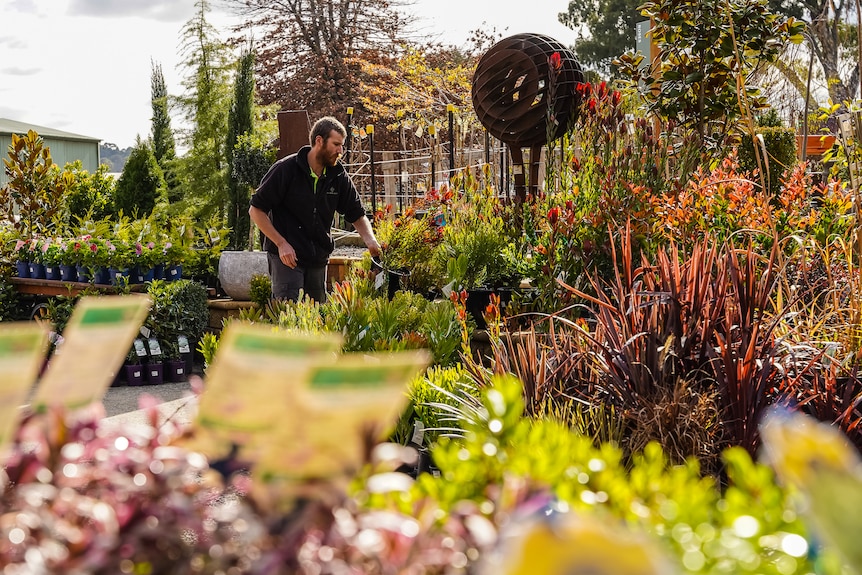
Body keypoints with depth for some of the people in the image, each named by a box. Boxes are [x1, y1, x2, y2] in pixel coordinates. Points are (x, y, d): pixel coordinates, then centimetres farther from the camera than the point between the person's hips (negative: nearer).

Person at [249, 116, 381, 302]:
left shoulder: (338, 176, 4)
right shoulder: (286, 169, -11)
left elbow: (357, 215, 13)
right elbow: (256, 210, -9)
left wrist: (369, 239, -9)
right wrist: (281, 243, -16)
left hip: (319, 259, 6)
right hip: (286, 257, -6)